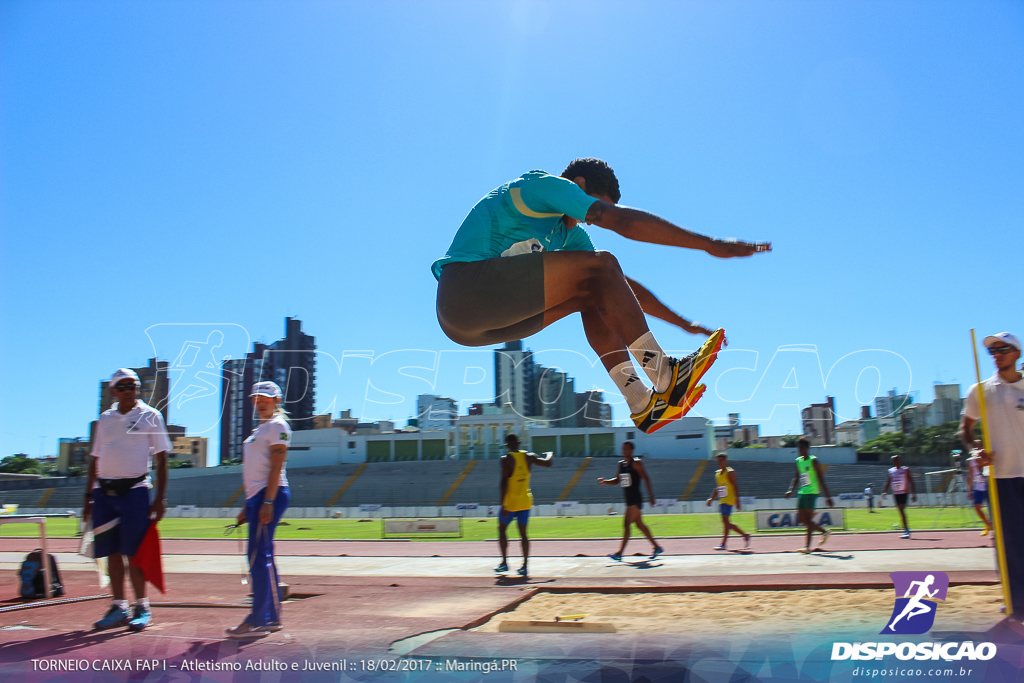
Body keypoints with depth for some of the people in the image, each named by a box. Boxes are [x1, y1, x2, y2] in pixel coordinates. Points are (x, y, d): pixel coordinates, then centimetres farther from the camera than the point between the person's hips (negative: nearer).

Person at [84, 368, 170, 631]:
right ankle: (119, 608, 17)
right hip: (103, 491, 4)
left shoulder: (150, 416, 1)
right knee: (112, 552, 7)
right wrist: (88, 496, 12)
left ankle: (142, 607, 8)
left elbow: (161, 459, -1)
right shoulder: (105, 418, 14)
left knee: (133, 551, -3)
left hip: (134, 489, -4)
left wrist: (160, 498, -8)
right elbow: (95, 459, 17)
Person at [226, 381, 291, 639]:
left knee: (259, 555, -11)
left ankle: (257, 621, -7)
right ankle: (272, 617, 17)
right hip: (256, 496, 10)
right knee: (262, 556, 11)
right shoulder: (259, 429, 22)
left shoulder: (277, 426, -6)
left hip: (271, 494, -10)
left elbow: (276, 466, -15)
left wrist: (267, 502, -23)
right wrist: (248, 506, 22)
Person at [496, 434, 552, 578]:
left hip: (511, 502, -4)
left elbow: (504, 482, -17)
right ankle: (524, 566, 3)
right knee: (523, 533, 8)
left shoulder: (506, 459, -12)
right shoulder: (528, 457, 2)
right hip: (526, 501, 4)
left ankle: (504, 563, 13)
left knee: (502, 529, 14)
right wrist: (550, 455, 36)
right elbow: (547, 463, 13)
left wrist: (502, 505, -16)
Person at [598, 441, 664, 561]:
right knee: (639, 524, 14)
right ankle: (657, 547, 25)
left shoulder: (636, 463, -10)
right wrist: (604, 481, 3)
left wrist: (652, 496, -16)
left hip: (635, 499, -8)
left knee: (626, 523, -11)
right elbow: (617, 480, 21)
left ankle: (620, 553, -10)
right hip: (629, 500, 8)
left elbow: (646, 479, -12)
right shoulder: (621, 464, 13)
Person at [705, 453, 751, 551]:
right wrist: (711, 498, 14)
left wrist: (737, 501, -17)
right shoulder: (717, 473, 16)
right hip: (721, 501, 8)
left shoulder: (730, 472, -7)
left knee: (725, 521, -12)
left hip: (729, 500, -8)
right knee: (726, 523, 9)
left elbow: (736, 487, -11)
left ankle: (723, 544, -11)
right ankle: (745, 535, 23)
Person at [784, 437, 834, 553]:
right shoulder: (798, 461, 12)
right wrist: (791, 490, 10)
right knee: (802, 520, 7)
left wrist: (827, 496, -11)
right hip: (801, 492, 7)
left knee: (808, 519, -10)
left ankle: (808, 546, -6)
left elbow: (821, 479, -8)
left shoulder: (813, 461, -7)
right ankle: (824, 532, 26)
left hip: (812, 492, -7)